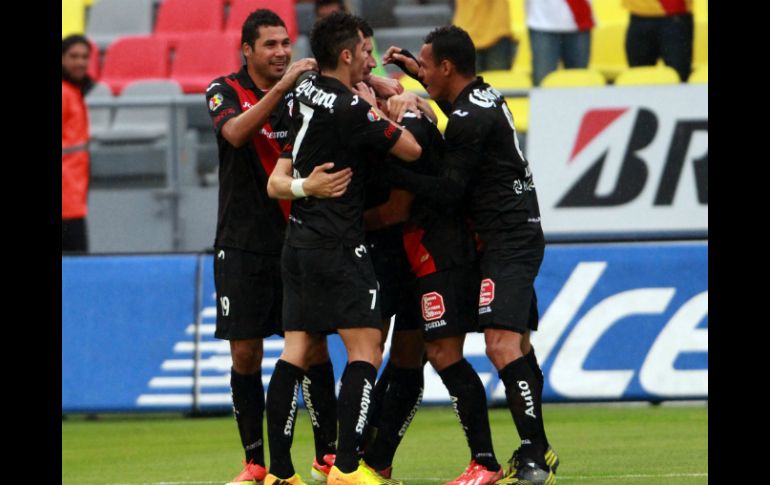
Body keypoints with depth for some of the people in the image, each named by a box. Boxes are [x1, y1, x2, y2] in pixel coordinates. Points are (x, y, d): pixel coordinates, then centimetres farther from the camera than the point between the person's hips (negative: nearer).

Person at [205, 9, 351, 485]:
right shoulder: (226, 90, -4)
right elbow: (236, 132, -24)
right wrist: (281, 87, -33)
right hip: (244, 245, -1)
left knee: (315, 347, -1)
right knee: (245, 353, 0)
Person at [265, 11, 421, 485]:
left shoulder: (306, 88, 8)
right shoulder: (349, 108, -16)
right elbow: (412, 149, -8)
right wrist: (374, 108, 5)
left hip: (299, 241, 8)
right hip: (337, 245, -8)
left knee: (296, 351, 7)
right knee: (365, 351, -7)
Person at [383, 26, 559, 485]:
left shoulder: (469, 120, -17)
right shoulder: (485, 94, 12)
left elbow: (449, 191, -16)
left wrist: (390, 170, -13)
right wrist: (415, 70, 32)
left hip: (509, 240, -11)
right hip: (520, 235, 11)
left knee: (502, 344, -18)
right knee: (518, 347, 15)